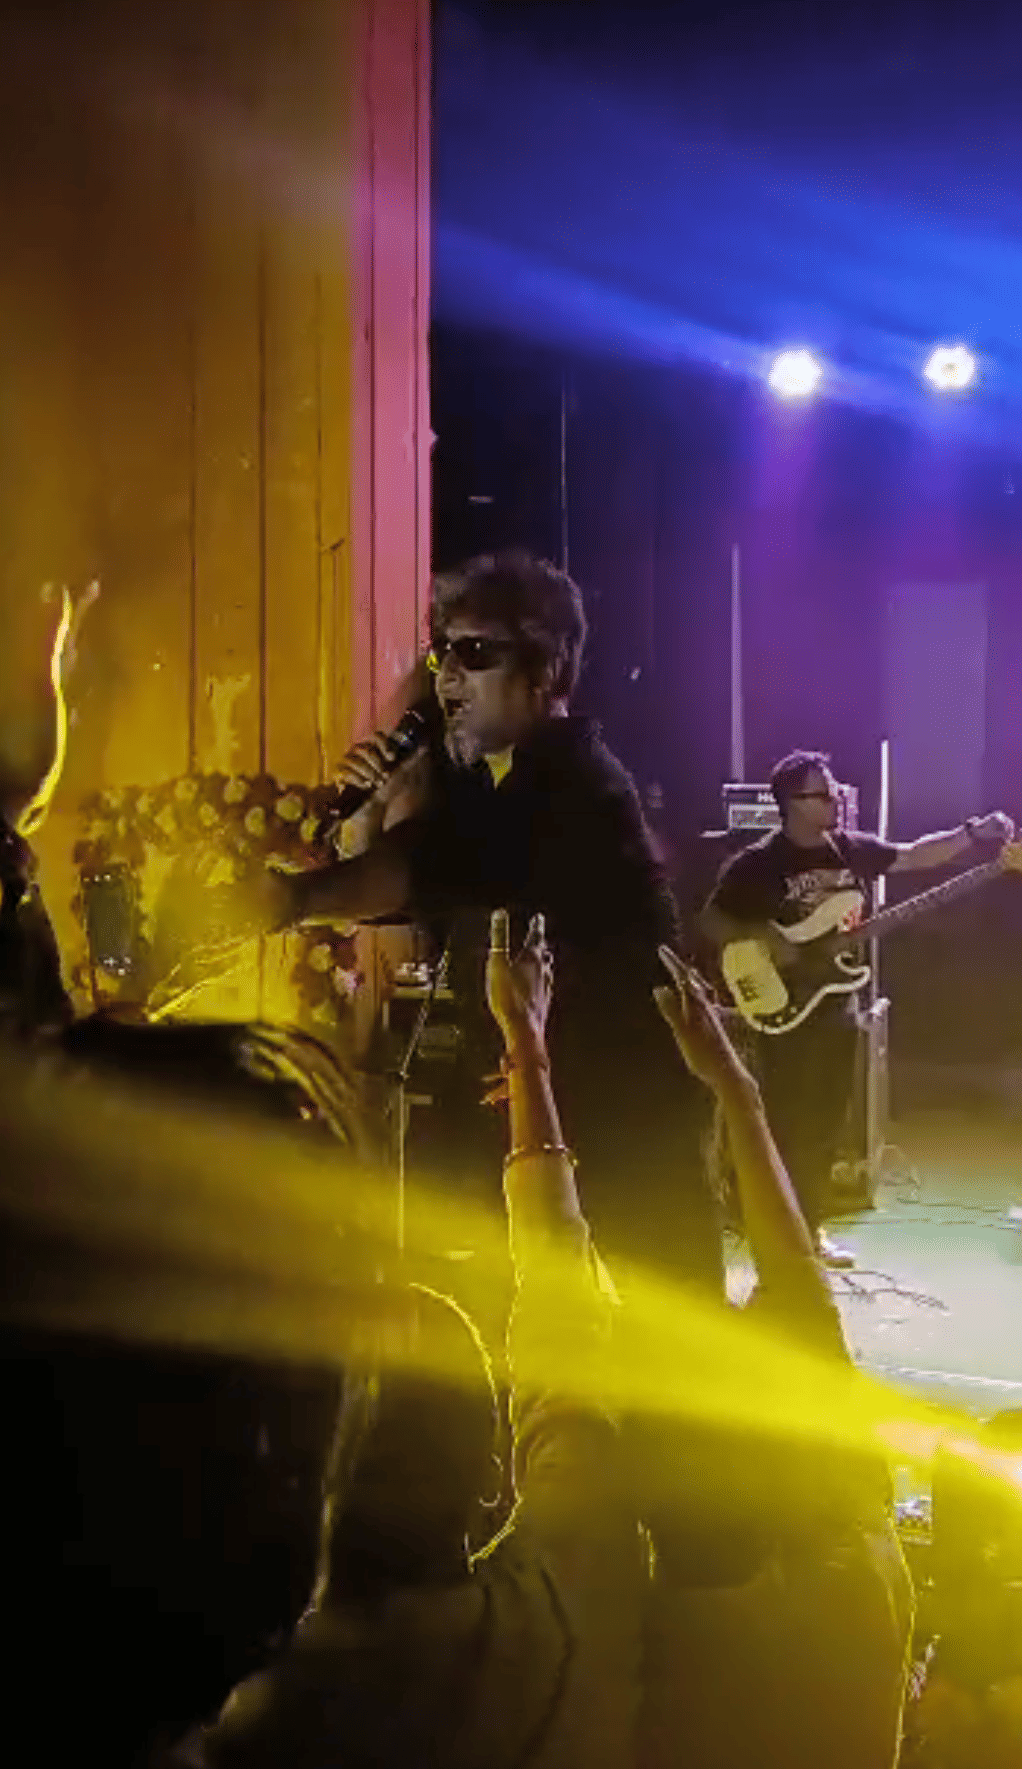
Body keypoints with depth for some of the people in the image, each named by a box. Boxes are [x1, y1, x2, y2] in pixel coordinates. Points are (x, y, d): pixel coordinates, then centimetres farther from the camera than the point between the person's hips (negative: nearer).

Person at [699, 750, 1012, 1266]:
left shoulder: (852, 850, 6)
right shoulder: (757, 863, -10)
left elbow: (912, 856, 9)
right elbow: (710, 921, -8)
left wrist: (972, 834, -3)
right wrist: (761, 935, -23)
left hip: (837, 1010, 6)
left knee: (825, 1128, 13)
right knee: (788, 1129, -5)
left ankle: (811, 1230, 25)